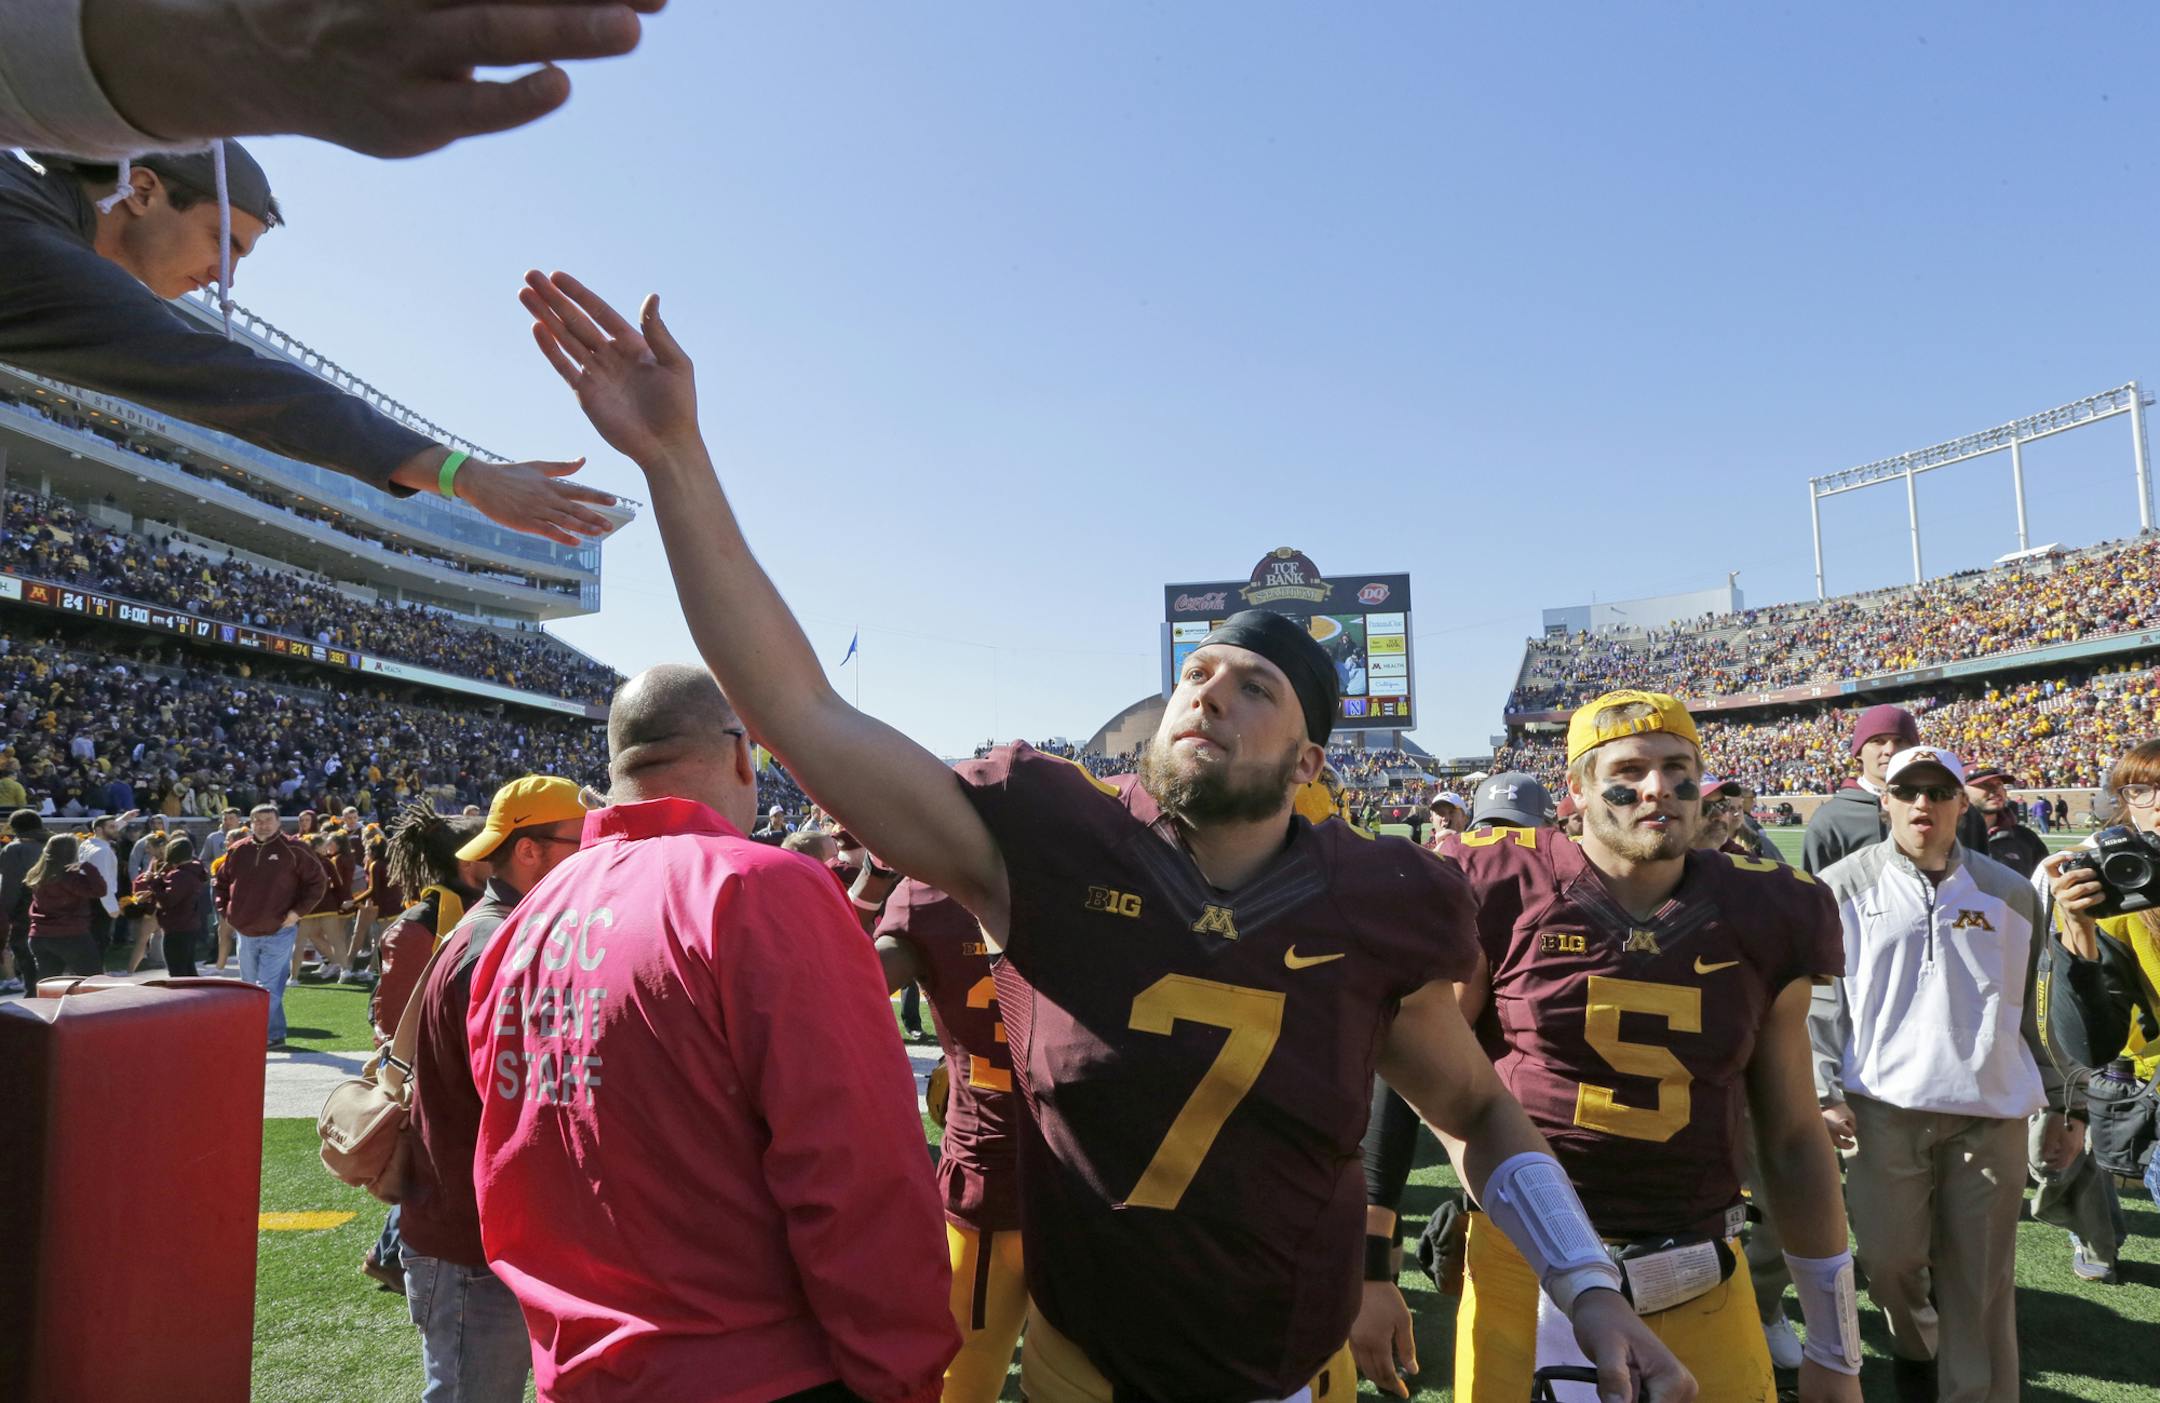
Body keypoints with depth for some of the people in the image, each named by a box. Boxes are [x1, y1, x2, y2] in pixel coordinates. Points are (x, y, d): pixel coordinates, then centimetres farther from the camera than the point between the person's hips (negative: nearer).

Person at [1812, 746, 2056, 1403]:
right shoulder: (1843, 888, 1)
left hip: (1991, 1112, 1)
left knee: (1981, 1281, 6)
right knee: (1889, 1259, 6)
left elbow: (2031, 1009, 15)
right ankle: (1916, 1345, 36)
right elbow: (1818, 1001, 1)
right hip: (1884, 1108, -1)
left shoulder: (2009, 893, 8)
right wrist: (1825, 1092, -6)